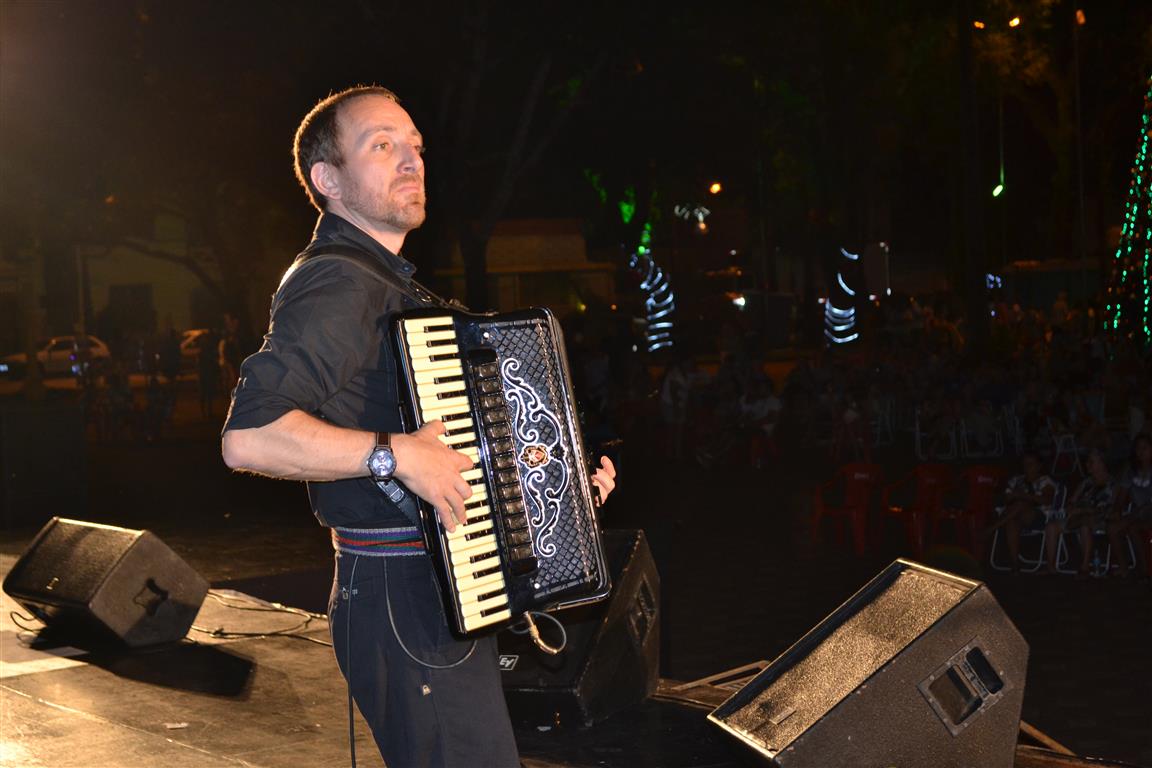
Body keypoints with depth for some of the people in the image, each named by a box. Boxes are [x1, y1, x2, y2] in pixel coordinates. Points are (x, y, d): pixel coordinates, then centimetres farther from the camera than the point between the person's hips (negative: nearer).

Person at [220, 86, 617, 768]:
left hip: (455, 598, 11)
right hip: (403, 605, -11)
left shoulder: (392, 287, 19)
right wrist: (393, 453, -29)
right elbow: (249, 436, -28)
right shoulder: (334, 287, -15)